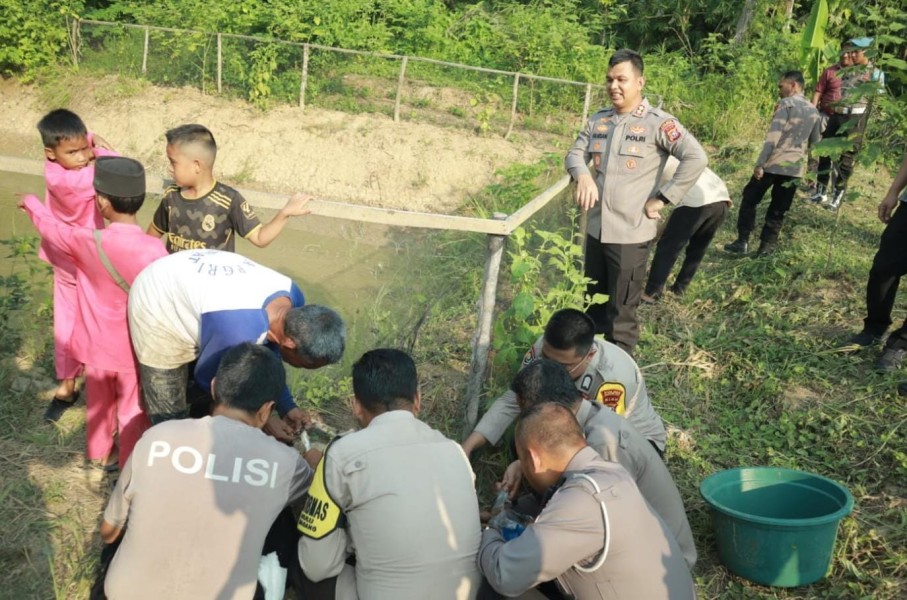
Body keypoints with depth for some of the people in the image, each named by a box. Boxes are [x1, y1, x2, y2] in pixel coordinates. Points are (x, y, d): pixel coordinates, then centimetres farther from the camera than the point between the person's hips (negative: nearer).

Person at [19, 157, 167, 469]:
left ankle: (101, 452, 50)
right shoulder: (153, 249, -27)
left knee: (100, 402, 27)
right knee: (132, 411, 17)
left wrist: (32, 204, 22)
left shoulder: (86, 241, -19)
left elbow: (52, 228, 2)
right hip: (135, 348, -3)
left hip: (97, 345, 3)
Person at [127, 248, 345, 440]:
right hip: (157, 311, -7)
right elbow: (207, 378, -20)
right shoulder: (238, 333, -42)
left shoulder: (291, 297, -18)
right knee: (171, 419, 0)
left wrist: (286, 405, -4)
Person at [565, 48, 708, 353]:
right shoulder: (598, 120, 8)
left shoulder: (657, 123, -11)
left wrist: (662, 199, -18)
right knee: (593, 305, 20)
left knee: (621, 312, 5)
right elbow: (575, 153, 8)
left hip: (630, 233, -6)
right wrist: (583, 175, -15)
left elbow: (696, 158, -18)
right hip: (596, 229, 6)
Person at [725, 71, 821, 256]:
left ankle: (743, 242, 6)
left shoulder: (786, 104, -6)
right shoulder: (813, 111, 14)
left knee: (749, 200, 9)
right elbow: (815, 143, 20)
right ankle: (766, 246, 10)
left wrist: (760, 163, -16)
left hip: (773, 163, -5)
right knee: (778, 210, 11)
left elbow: (773, 136, -15)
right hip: (794, 168, 5)